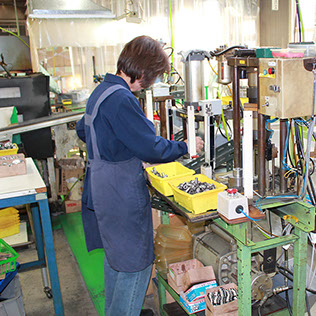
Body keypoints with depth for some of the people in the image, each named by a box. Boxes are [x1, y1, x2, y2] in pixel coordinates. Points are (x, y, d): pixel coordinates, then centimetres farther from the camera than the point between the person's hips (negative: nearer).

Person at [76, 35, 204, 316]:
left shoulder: (102, 91, 9)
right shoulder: (121, 99, -23)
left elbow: (83, 130, 24)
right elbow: (152, 149, -25)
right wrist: (186, 147, -10)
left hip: (102, 190, 11)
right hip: (123, 197, -11)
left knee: (115, 257, 24)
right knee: (136, 264, 4)